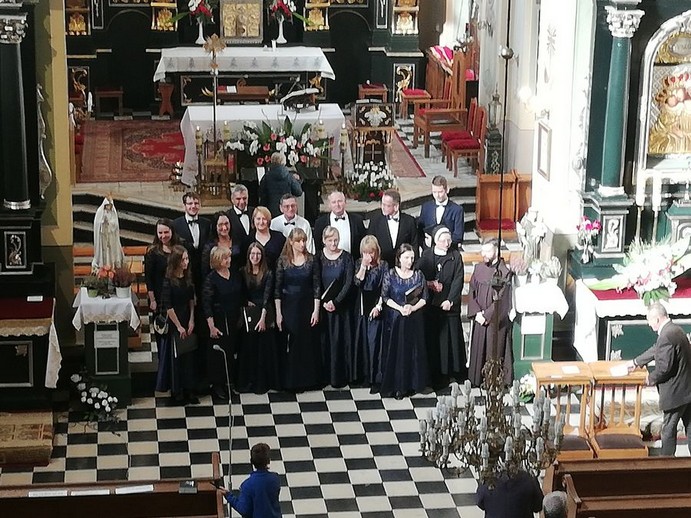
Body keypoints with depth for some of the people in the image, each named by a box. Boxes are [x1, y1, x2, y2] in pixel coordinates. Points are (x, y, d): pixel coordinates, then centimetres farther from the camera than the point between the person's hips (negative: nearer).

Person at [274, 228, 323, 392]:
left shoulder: (311, 260, -1)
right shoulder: (283, 261, -2)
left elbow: (316, 287, 0)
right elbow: (277, 289, -1)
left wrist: (316, 310, -6)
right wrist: (278, 313, -5)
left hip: (307, 306, 1)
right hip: (289, 307, -1)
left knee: (309, 343, 4)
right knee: (289, 345, 2)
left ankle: (309, 379, 16)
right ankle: (291, 381, 11)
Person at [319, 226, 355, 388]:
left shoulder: (346, 257, -2)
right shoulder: (318, 258, 1)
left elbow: (349, 282, -7)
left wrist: (335, 301, -15)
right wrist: (323, 302, -12)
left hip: (341, 305, -1)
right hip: (323, 305, 1)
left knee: (340, 339, 0)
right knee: (325, 339, 3)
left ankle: (340, 376, 6)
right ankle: (325, 374, 11)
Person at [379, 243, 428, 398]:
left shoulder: (418, 275, 1)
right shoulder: (390, 274, -4)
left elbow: (424, 298, 2)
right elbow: (385, 297, -5)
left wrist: (413, 308, -15)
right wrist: (400, 308, -17)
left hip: (414, 320, 2)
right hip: (394, 319, -2)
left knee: (413, 351, 4)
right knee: (394, 351, 0)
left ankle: (410, 385, 13)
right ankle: (394, 385, 5)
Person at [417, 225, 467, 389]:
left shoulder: (455, 256, 1)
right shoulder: (426, 256, 4)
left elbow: (458, 280, -5)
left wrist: (450, 300, -14)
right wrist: (429, 284, -15)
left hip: (450, 304, -1)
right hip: (431, 305, 1)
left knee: (452, 337, 2)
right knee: (432, 339, 1)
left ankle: (455, 370, 12)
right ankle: (436, 373, 6)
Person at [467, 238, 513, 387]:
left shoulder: (504, 272, -13)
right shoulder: (478, 269, 4)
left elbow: (501, 300, -15)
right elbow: (472, 293, 6)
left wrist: (486, 315, -14)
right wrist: (477, 313, -7)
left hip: (497, 321, -5)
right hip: (480, 319, 5)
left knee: (495, 352, 1)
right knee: (478, 350, 10)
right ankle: (477, 379, 22)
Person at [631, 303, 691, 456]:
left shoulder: (666, 336, -23)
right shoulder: (675, 330, 9)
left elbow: (664, 367, -25)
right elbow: (656, 350, 21)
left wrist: (651, 378, -6)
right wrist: (636, 362, 29)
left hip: (675, 393, -10)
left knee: (668, 430, 4)